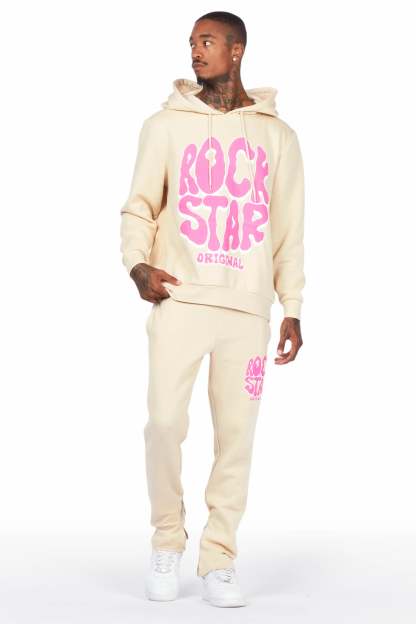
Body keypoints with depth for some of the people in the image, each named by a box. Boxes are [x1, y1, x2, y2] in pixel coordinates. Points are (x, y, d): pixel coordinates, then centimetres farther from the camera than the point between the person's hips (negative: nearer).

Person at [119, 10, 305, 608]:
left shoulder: (277, 135, 11)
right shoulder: (166, 125, 9)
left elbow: (288, 229, 12)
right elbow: (139, 206, 10)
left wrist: (292, 308, 8)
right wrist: (137, 263, -9)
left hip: (247, 308, 1)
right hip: (179, 298, -1)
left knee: (236, 435, -1)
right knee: (164, 421, -9)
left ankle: (218, 559, 10)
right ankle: (167, 543, 12)